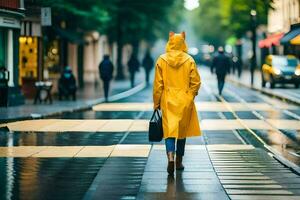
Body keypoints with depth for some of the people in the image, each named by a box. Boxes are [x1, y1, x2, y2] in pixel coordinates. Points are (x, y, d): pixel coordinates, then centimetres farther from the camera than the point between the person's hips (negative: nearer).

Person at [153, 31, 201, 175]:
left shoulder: (162, 60, -5)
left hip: (168, 101, -1)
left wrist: (156, 102, 7)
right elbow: (196, 82, -2)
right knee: (182, 130, 14)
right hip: (185, 102, 1)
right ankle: (179, 162, 22)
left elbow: (158, 84, -2)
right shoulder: (189, 60, -5)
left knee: (169, 130, -1)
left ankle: (170, 157, -25)